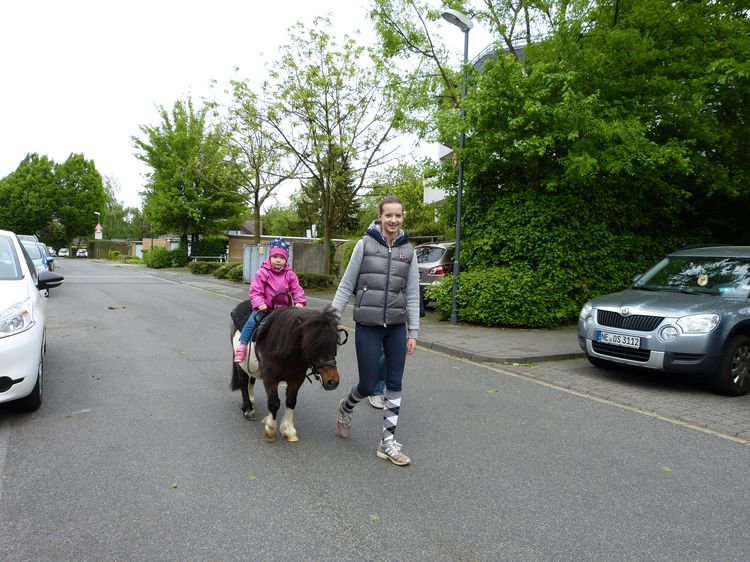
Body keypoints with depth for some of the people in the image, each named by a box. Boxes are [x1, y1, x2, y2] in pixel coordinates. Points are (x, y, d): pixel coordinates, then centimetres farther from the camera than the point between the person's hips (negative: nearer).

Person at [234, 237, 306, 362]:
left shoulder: (289, 274, 3)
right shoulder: (262, 272, -7)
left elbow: (297, 289, 4)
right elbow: (255, 291, -9)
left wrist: (300, 302, -13)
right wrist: (259, 304, -22)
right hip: (265, 306, -3)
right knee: (254, 319, -22)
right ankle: (242, 346, -15)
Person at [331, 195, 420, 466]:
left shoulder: (408, 251, 5)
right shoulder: (365, 244, -3)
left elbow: (412, 295, 6)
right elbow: (346, 285, 0)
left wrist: (413, 332, 4)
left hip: (396, 327, 3)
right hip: (368, 326, -3)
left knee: (394, 384, 6)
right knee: (368, 385, 3)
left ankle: (388, 442, 19)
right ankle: (345, 408, 37)